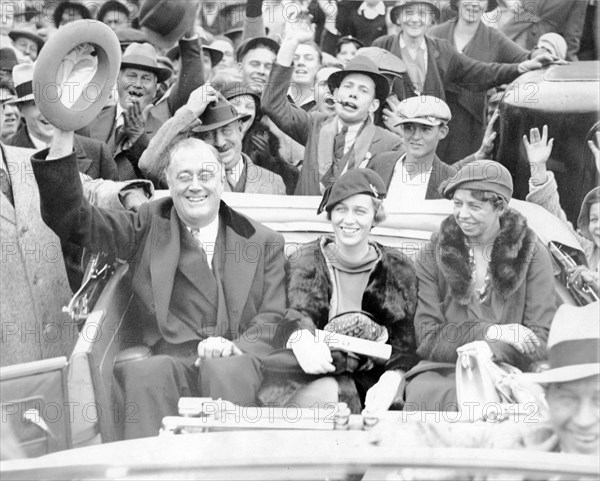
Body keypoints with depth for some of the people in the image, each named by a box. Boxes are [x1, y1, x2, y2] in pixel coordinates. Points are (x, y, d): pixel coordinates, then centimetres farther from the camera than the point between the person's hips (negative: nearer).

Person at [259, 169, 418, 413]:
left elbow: (405, 343, 2)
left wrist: (389, 383, -20)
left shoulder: (398, 268, 7)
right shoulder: (308, 260, 6)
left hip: (372, 380, 1)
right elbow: (297, 313, -10)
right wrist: (301, 339, -36)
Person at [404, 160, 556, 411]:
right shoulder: (433, 255, 8)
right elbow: (426, 338, 2)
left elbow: (541, 341, -2)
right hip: (441, 371, 2)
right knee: (420, 394, -35)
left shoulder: (531, 255, 5)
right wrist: (489, 332, -12)